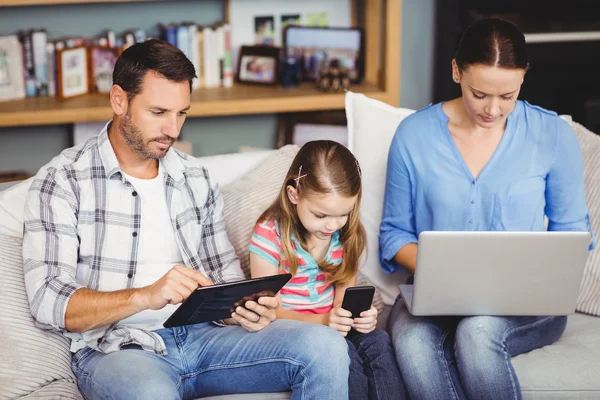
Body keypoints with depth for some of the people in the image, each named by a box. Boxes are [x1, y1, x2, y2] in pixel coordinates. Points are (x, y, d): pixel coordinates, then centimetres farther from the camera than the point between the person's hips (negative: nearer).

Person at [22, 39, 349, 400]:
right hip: (117, 348, -5)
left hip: (200, 333, 5)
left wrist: (245, 309, -7)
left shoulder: (197, 180, 16)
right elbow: (48, 303, -10)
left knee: (325, 348, -18)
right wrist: (146, 296, -26)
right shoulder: (63, 181, -1)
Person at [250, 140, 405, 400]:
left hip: (330, 328, 5)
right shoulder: (270, 235, -14)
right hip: (289, 331, -4)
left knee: (378, 342, -24)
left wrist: (358, 315, -20)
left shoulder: (346, 234, 1)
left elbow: (344, 294, 4)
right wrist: (319, 322, -30)